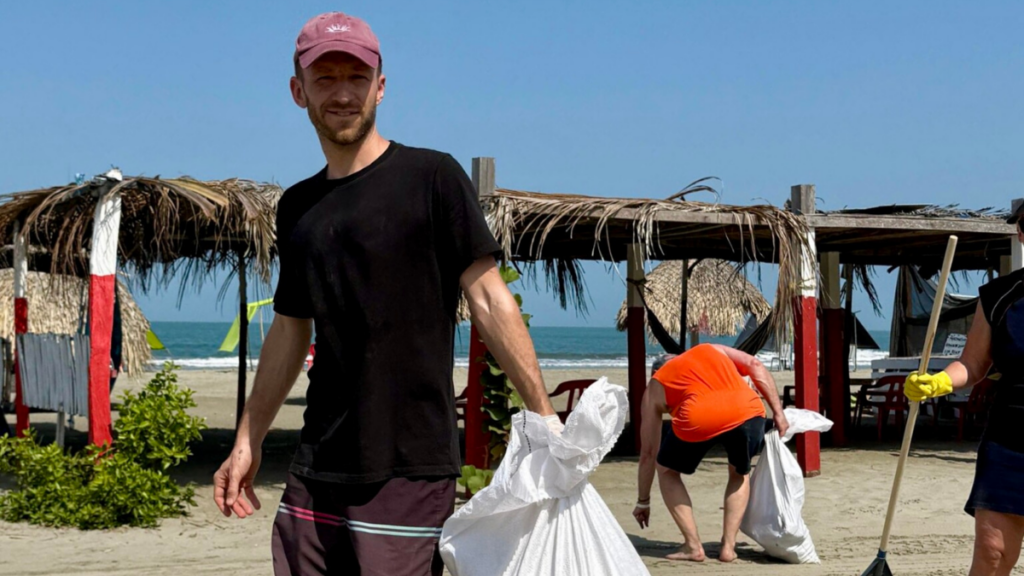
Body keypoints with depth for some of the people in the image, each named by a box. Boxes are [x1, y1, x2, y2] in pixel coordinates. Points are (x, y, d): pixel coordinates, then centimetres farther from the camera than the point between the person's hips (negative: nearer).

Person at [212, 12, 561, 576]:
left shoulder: (431, 177, -3)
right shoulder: (297, 207, 14)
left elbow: (488, 299, -7)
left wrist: (543, 414, -13)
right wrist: (247, 443, 18)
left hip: (410, 469, -6)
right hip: (315, 473, 6)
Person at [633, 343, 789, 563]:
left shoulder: (655, 387, 32)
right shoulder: (711, 350, 38)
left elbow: (649, 452, 32)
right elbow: (754, 365, 21)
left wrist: (643, 501, 41)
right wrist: (778, 412, 21)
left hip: (698, 418, -2)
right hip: (747, 411, 2)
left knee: (667, 471, 27)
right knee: (740, 473, 32)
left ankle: (693, 546, 18)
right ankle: (728, 546, 21)